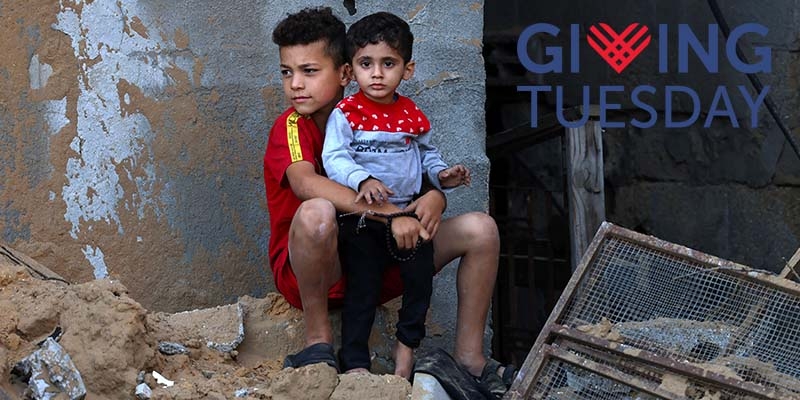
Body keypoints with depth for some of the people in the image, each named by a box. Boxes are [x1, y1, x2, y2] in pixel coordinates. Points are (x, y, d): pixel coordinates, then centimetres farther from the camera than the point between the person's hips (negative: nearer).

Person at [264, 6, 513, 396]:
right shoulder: (291, 127, -12)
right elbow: (306, 184, -33)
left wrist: (435, 196, -20)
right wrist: (388, 214, -41)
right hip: (311, 272, -6)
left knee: (480, 229, -4)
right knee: (317, 213, -40)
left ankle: (469, 356, -1)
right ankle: (317, 340, -21)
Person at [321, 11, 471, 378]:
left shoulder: (412, 115, 7)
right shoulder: (346, 114, -7)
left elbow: (426, 152, 21)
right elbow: (333, 158, -18)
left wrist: (441, 174, 0)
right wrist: (362, 180, -36)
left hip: (407, 213, 4)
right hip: (361, 216, -4)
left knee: (421, 276, 1)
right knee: (362, 289, -4)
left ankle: (407, 343, 22)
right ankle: (354, 364, 4)